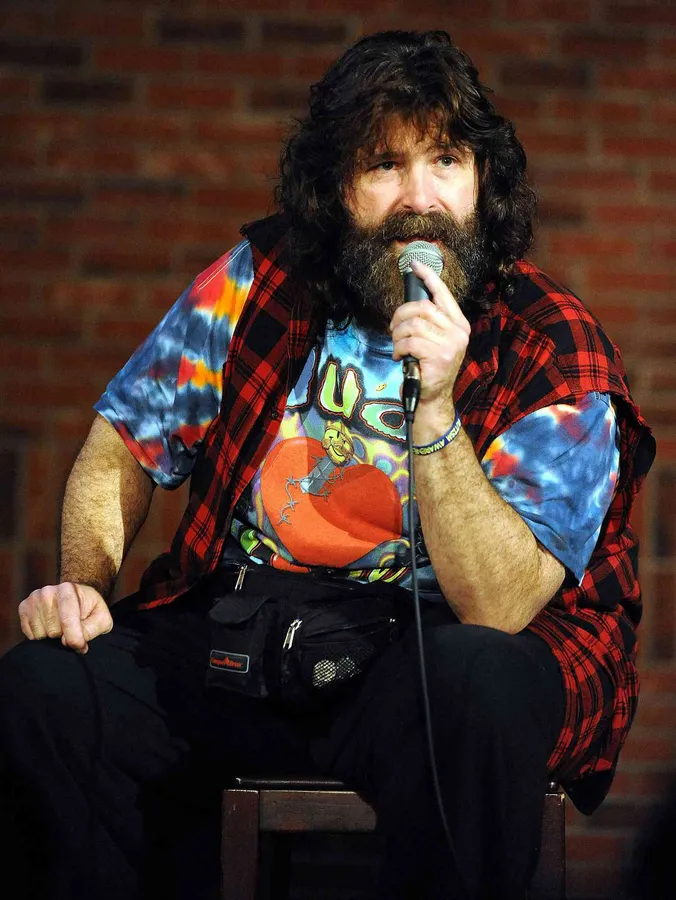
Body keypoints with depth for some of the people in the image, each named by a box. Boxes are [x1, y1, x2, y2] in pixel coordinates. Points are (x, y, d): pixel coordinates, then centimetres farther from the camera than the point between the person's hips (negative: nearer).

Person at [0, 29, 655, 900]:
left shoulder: (554, 352, -8)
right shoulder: (261, 279, 3)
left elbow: (496, 609, -18)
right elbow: (122, 447, 12)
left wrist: (433, 410, -29)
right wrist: (84, 582, -6)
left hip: (422, 650, -3)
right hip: (231, 630, 3)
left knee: (477, 685, -38)